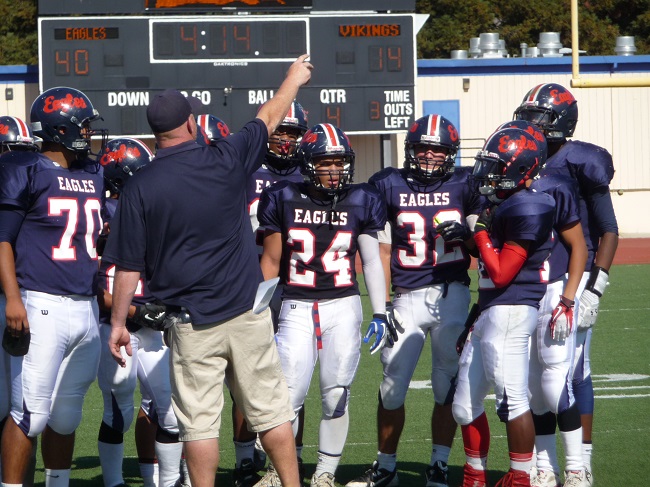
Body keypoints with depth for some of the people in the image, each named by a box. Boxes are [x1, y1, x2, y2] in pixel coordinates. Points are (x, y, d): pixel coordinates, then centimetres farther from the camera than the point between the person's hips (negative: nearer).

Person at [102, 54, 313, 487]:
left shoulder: (140, 188, -7)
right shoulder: (225, 162, -5)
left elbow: (129, 265, -3)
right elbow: (269, 120, 14)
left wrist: (118, 321, 8)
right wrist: (294, 80, 32)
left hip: (193, 324, -1)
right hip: (247, 312, 1)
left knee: (199, 421, 3)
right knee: (270, 411, 10)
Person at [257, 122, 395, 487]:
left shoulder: (361, 202, 2)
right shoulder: (284, 199, 2)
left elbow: (372, 261, 5)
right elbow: (271, 260, 9)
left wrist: (380, 314, 0)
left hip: (343, 307, 0)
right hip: (297, 307, 0)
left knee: (336, 395, 0)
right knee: (289, 394, -7)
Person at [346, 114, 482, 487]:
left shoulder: (464, 184, 5)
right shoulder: (389, 186, 5)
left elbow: (481, 246, 8)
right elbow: (383, 251, 6)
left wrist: (465, 232, -15)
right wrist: (382, 309, 0)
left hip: (453, 293, 0)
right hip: (408, 298, 0)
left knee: (448, 386, 2)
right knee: (392, 387, 1)